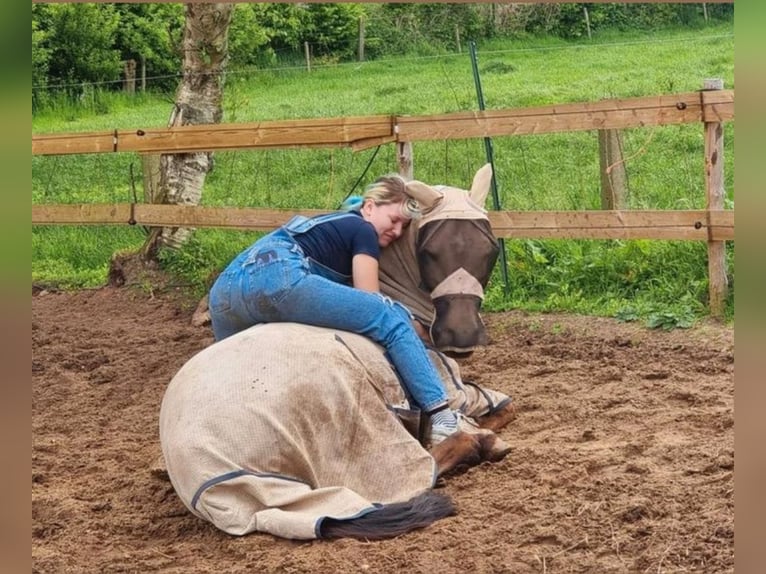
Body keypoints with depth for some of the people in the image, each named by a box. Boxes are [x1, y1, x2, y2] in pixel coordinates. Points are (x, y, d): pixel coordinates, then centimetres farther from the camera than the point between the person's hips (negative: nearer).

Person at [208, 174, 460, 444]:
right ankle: (442, 417, -12)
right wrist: (412, 326, 24)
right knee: (391, 320, -6)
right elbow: (372, 305, 9)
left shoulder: (332, 225, 38)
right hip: (278, 278, -9)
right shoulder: (363, 230, 14)